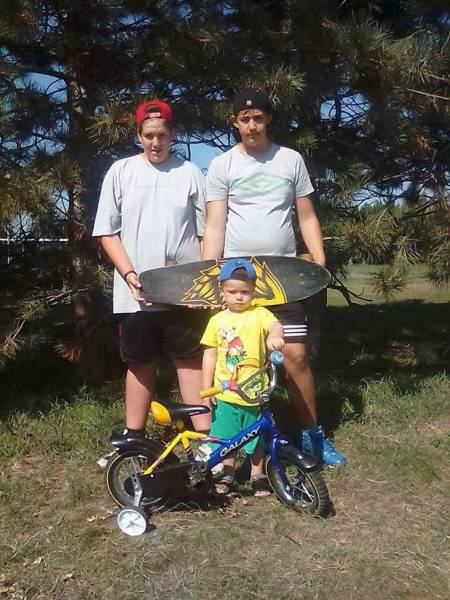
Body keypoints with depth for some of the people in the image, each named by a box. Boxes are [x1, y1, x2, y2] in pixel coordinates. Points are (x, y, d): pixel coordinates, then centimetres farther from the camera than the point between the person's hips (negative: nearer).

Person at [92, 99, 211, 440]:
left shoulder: (190, 173, 4)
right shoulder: (121, 171, 5)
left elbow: (206, 232, 5)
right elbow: (107, 231, 3)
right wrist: (129, 274, -9)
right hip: (136, 293, 1)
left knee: (192, 360, 3)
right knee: (140, 363, 12)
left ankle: (204, 437, 11)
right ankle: (134, 437, 26)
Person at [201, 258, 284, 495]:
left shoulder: (259, 314, -6)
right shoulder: (217, 320, 2)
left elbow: (275, 324, -27)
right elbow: (210, 355, 5)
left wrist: (275, 335, -51)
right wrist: (206, 390, 3)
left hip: (254, 393, -2)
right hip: (225, 393, 2)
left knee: (256, 438, 13)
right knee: (224, 438, 11)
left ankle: (258, 476, 34)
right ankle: (227, 475, 33)